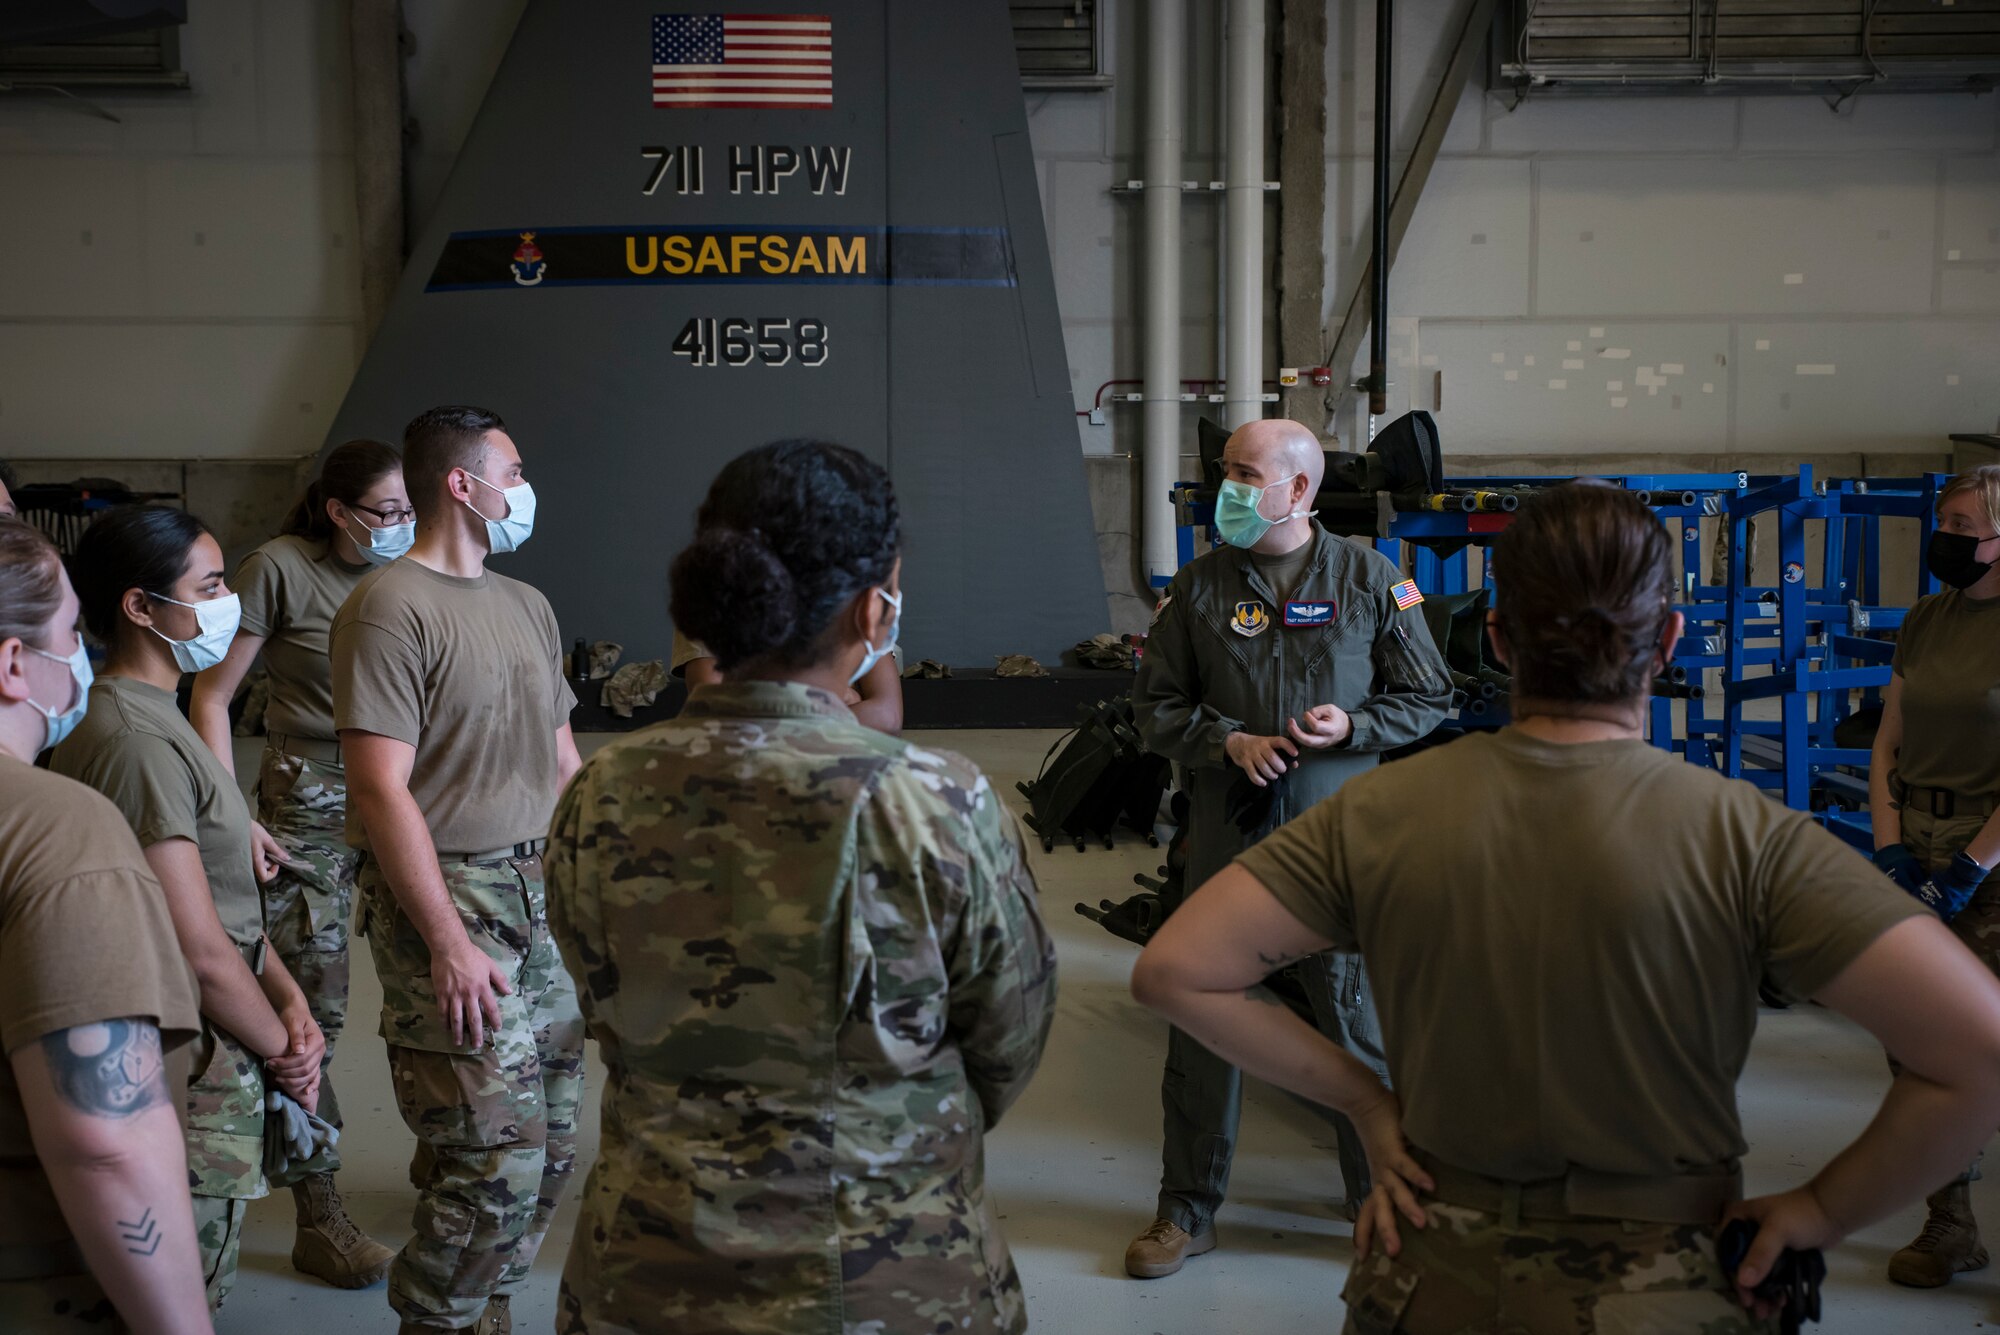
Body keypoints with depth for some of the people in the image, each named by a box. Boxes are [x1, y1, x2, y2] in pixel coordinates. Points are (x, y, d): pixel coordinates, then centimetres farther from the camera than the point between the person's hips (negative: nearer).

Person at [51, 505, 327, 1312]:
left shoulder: (155, 719, 11)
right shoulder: (139, 742, -22)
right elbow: (201, 952, -23)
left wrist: (289, 1002, 0)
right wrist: (283, 1050, -8)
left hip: (208, 1058, 10)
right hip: (195, 1077, -10)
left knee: (187, 1293, 20)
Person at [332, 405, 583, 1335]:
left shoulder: (526, 606, 14)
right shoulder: (391, 607, -11)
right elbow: (381, 790, -16)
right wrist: (449, 943, -19)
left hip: (541, 894, 8)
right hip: (444, 899, -8)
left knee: (552, 1147, 11)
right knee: (497, 1161, -9)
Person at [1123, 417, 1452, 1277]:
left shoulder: (1369, 580, 0)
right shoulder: (1199, 586, 4)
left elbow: (1428, 698, 6)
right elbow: (1156, 704, 7)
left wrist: (1354, 726, -12)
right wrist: (1230, 741, -10)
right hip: (1227, 833, 2)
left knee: (1359, 1017, 5)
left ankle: (1385, 1199, 25)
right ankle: (1187, 1210, 22)